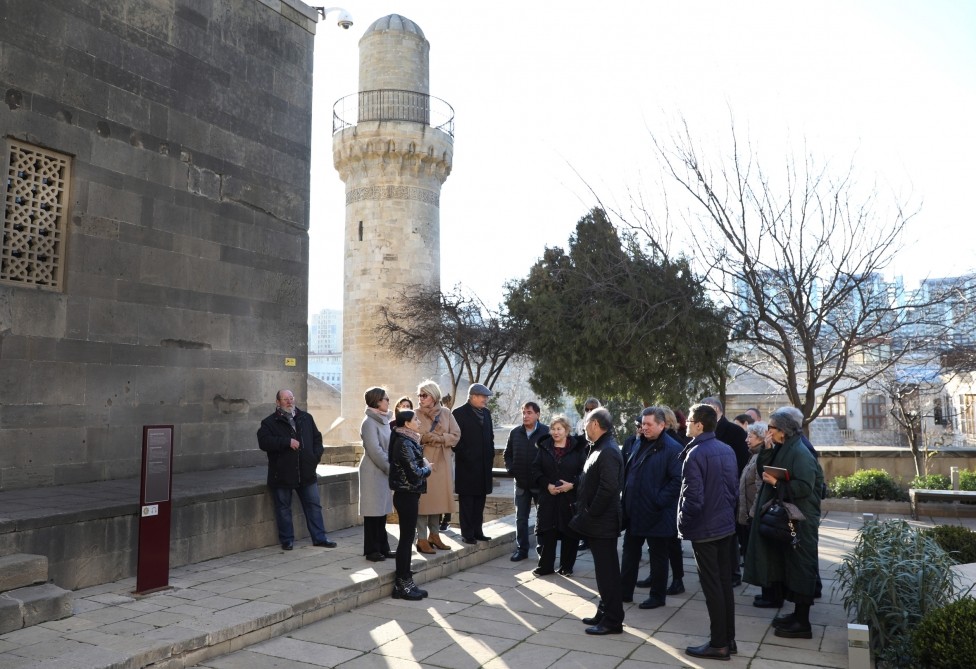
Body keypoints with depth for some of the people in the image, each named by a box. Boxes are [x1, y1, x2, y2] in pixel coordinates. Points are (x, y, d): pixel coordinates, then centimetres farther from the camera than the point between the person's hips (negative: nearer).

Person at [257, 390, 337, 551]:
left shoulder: (306, 418, 10)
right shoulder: (269, 422, -3)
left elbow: (317, 438, 16)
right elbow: (263, 442, -18)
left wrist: (316, 456, 1)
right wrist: (287, 441, -22)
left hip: (306, 472, 3)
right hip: (282, 474, -3)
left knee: (314, 505, 7)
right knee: (283, 508, 7)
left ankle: (319, 537, 17)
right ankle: (287, 540, 20)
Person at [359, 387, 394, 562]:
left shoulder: (384, 420, 13)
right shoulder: (369, 422, -13)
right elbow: (374, 450, -18)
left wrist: (391, 467, 5)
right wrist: (390, 468, -13)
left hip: (384, 472, 8)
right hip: (374, 472, -8)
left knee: (382, 511, 12)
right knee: (374, 512, -1)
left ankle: (382, 548, 19)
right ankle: (372, 550, 8)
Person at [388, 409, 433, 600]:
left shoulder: (407, 441, 12)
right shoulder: (404, 443, -17)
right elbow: (415, 473, -20)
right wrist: (428, 469, -4)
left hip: (408, 494, 9)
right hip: (406, 496, -9)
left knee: (407, 538, 13)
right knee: (406, 538, -2)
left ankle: (405, 582, 20)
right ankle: (402, 584, 7)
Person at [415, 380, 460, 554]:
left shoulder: (446, 413, 5)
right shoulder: (416, 414, -2)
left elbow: (456, 435, 4)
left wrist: (440, 438, -12)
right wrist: (422, 439, -19)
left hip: (442, 462, 3)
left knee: (438, 498, 10)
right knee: (423, 499, -4)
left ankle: (434, 535, 24)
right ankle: (422, 539, 4)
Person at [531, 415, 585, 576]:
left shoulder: (577, 448, -1)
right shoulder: (544, 447, 6)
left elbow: (584, 471, -3)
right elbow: (536, 469, 4)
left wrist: (572, 484, -16)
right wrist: (547, 484, -10)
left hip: (570, 498, -2)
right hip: (548, 498, 2)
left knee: (569, 533, 4)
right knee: (547, 532, 3)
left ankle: (566, 567, 18)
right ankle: (545, 566, 14)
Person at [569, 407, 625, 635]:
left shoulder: (608, 452, -19)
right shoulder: (599, 448, 12)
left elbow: (608, 489, -26)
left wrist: (589, 514, -18)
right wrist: (584, 513, 12)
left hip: (602, 523, -10)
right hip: (598, 522, 10)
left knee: (607, 571, 0)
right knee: (605, 570, 17)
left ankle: (612, 620, 10)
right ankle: (605, 613, 28)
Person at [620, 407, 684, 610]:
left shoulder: (672, 449, -15)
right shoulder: (639, 444, 10)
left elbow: (677, 480, -20)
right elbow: (627, 472, 18)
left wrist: (660, 500, -21)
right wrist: (626, 500, 10)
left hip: (657, 514, -8)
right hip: (634, 512, 8)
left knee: (658, 556, 9)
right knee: (630, 552, 15)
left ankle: (657, 596, 22)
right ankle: (624, 591, 27)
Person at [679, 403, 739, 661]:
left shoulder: (695, 454, -21)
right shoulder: (727, 450, 3)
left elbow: (693, 498, -22)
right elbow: (735, 488, 10)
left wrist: (683, 524, -8)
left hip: (704, 528, -8)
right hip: (726, 525, 8)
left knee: (712, 586, 2)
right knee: (725, 582, 15)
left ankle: (718, 644, 12)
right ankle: (728, 639, 24)